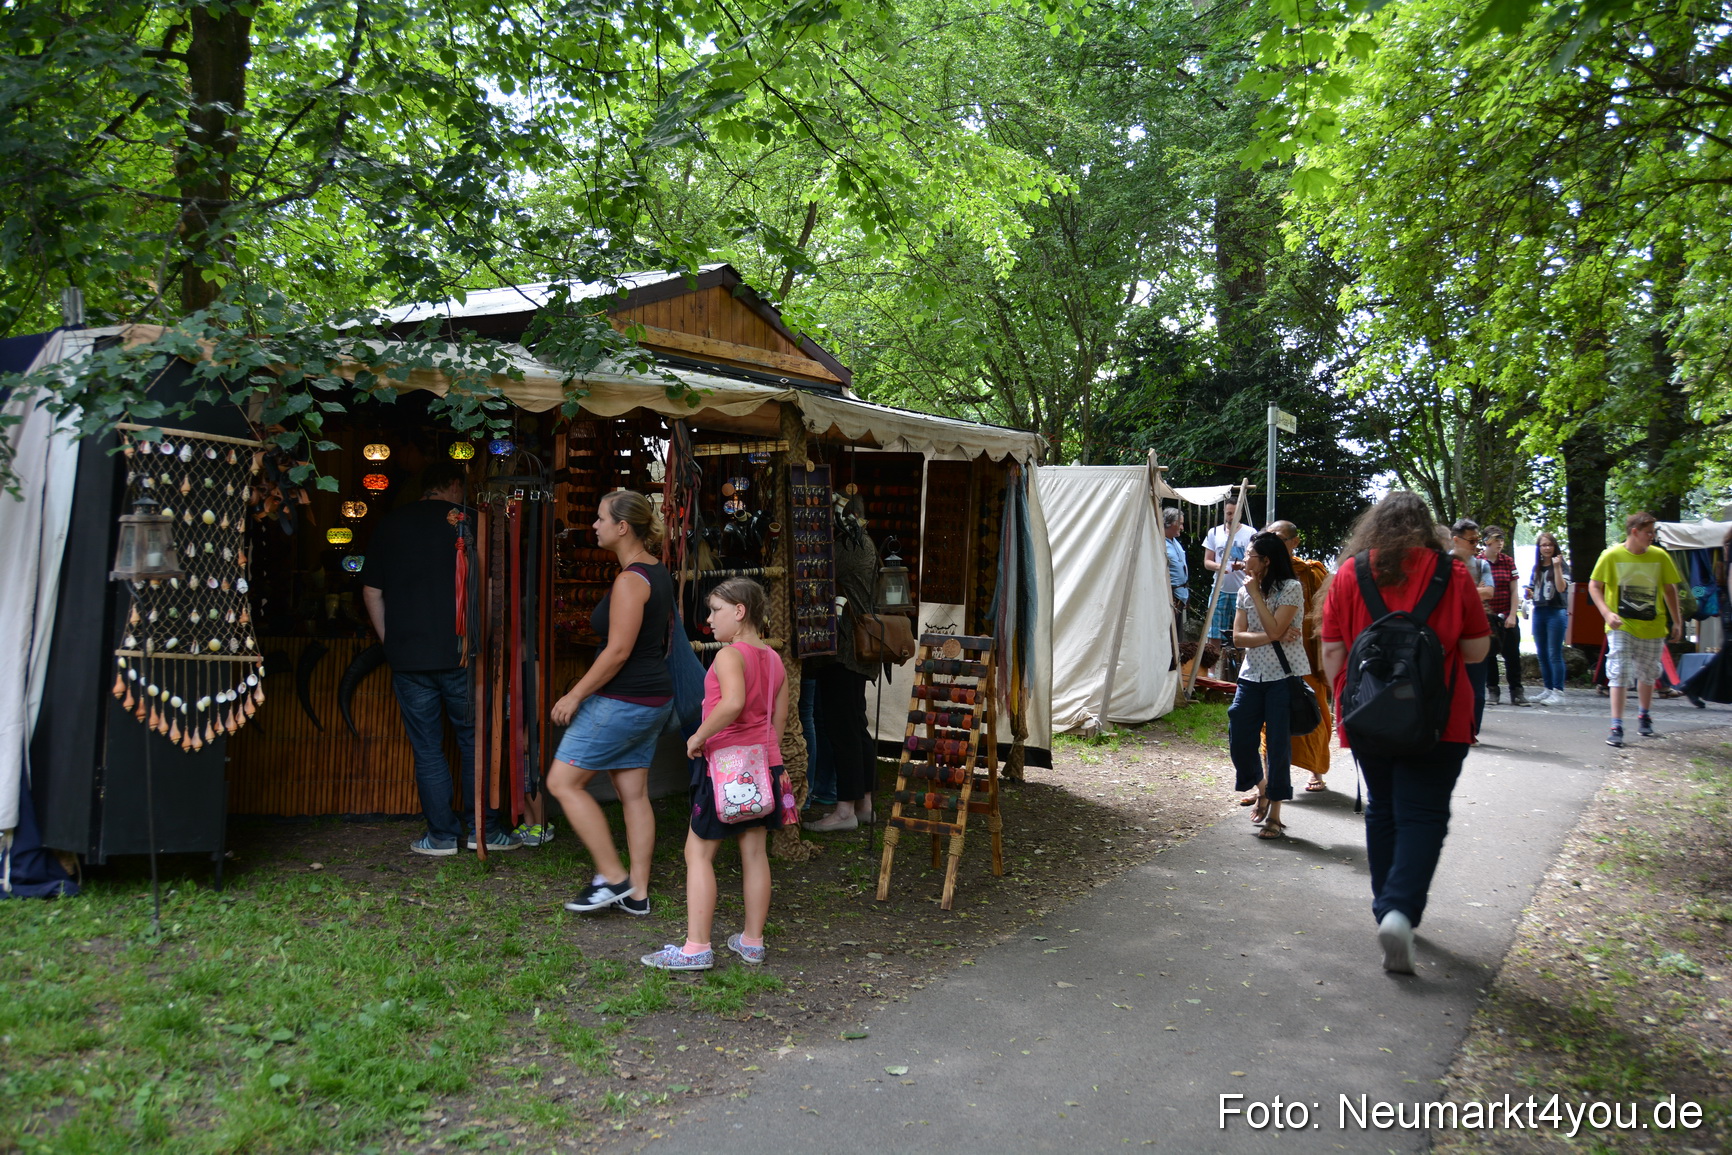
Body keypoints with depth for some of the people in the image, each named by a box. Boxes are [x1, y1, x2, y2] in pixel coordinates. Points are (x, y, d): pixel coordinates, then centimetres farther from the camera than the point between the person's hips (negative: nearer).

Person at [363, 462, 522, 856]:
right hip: (461, 653, -2)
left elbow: (371, 591, 10)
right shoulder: (466, 519, -2)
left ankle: (442, 835, 10)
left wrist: (390, 642, 17)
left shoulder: (389, 524, 8)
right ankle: (483, 827, 11)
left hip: (408, 657, 2)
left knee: (427, 749, 7)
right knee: (475, 741, 9)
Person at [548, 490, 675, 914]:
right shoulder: (657, 573, 11)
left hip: (622, 701, -10)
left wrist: (574, 696, -14)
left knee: (562, 782, 0)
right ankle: (637, 893, 17)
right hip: (652, 699, 10)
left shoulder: (630, 580, -19)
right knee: (634, 793, 12)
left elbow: (617, 651, -23)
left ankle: (613, 878, 3)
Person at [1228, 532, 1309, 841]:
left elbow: (1274, 630, -20)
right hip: (1252, 675, 5)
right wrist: (1272, 638, -15)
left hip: (1285, 676, -5)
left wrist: (1256, 593, -15)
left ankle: (1275, 815, 8)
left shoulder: (1291, 588, -9)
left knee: (1278, 744, -2)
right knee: (1239, 738, 0)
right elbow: (1238, 637, 0)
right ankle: (1261, 788, 28)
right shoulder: (1245, 591, 8)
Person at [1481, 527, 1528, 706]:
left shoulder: (1508, 561, 5)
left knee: (1512, 654, 3)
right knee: (1489, 654, 4)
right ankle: (1492, 690, 14)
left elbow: (1514, 591, 4)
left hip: (1507, 617, 2)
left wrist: (1512, 615, -4)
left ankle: (1517, 691, 10)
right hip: (1487, 616, -2)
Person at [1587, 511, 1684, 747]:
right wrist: (1607, 613, -17)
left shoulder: (1660, 556, -1)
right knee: (1620, 674, -10)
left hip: (1652, 627, 3)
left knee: (1647, 674, 16)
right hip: (1621, 626, -3)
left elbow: (1670, 589, 9)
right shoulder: (1612, 555, -9)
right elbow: (1594, 586, -4)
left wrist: (1677, 621, 8)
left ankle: (1644, 717, 38)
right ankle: (1616, 726, -10)